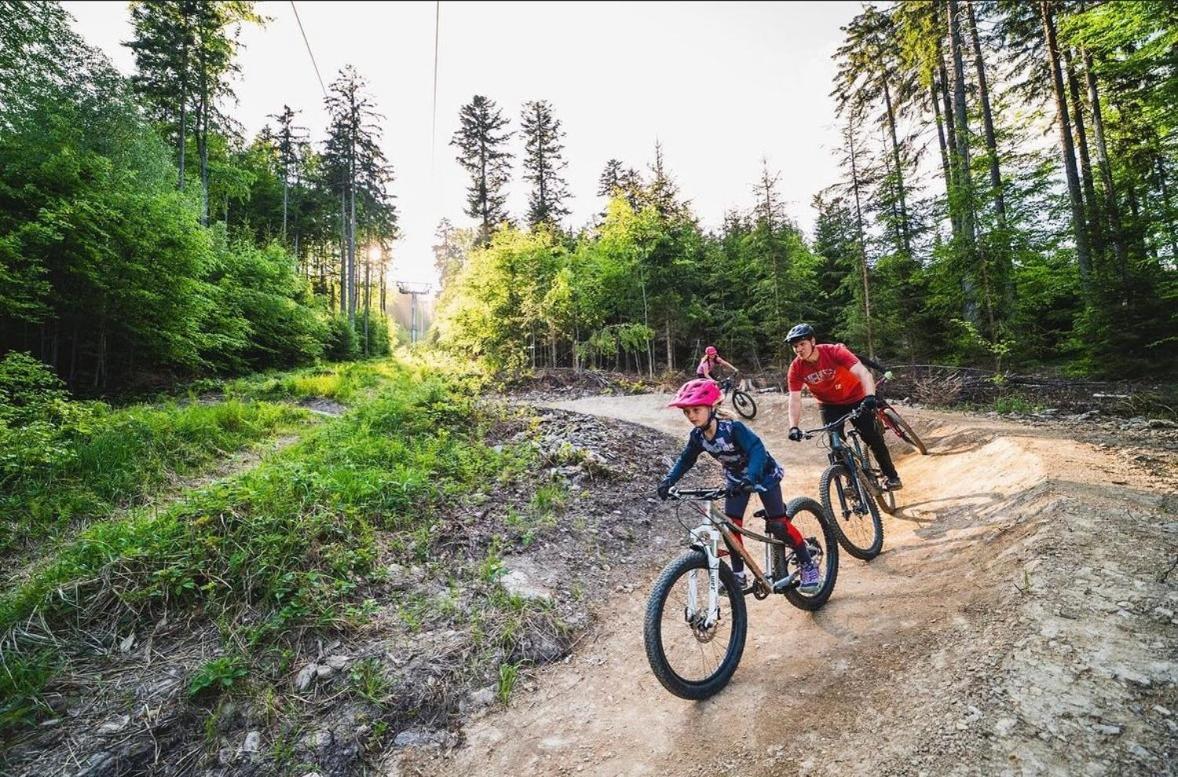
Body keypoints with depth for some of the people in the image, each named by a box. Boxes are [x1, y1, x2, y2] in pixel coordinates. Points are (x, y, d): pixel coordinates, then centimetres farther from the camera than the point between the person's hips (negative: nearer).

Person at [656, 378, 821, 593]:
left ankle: (808, 565, 12)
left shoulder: (732, 428, -33)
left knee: (777, 524, -10)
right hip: (735, 478, 6)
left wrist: (750, 478, -57)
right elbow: (685, 460, -4)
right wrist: (668, 480, -17)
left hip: (762, 474, -5)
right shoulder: (697, 436, -15)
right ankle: (739, 575, 12)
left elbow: (757, 450, -43)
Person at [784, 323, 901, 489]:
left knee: (874, 438, -2)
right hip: (829, 405, 2)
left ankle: (892, 476, 20)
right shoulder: (796, 368, -20)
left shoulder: (834, 352, -29)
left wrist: (870, 396, -56)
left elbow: (863, 372, -38)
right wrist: (793, 427, -33)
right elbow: (795, 399, -21)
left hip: (855, 399, -2)